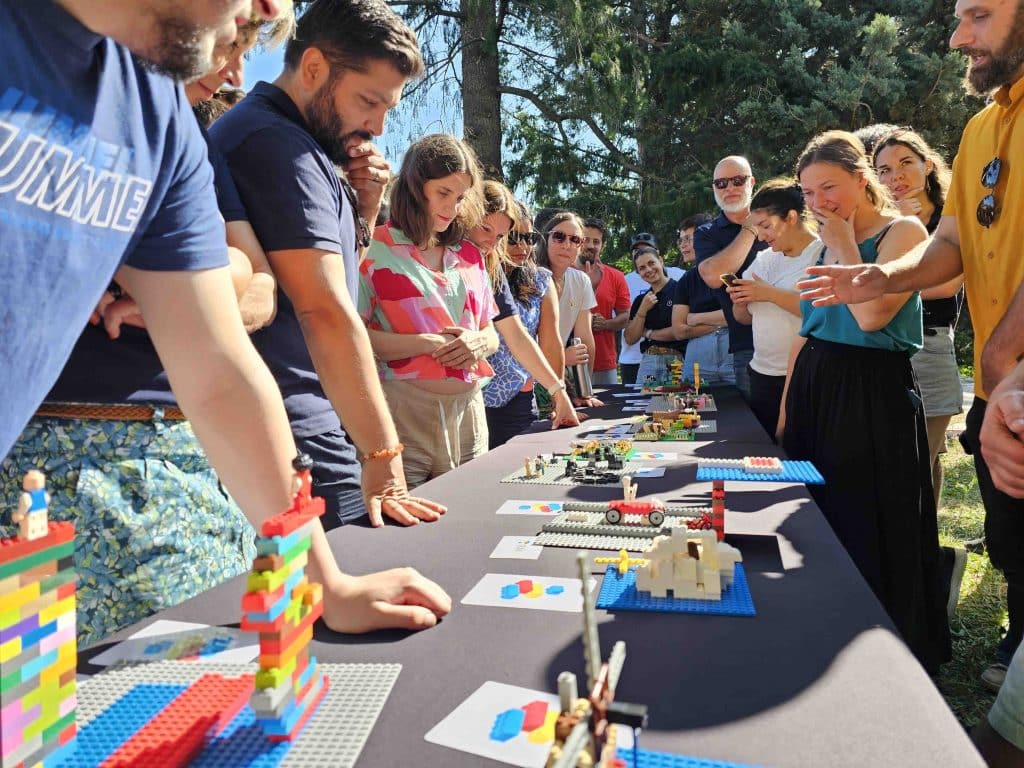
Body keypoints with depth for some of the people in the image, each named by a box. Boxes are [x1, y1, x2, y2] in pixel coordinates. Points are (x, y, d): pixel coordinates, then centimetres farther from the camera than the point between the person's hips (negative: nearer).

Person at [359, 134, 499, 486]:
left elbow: (491, 335, 19)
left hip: (468, 412, 6)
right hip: (404, 413, -5)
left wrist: (478, 343, -3)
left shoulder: (469, 255, 14)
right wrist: (428, 344, -15)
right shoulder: (376, 249, -3)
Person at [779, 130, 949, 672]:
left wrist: (845, 246, -11)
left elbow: (871, 315, -22)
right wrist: (786, 408, 13)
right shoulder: (827, 242, 14)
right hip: (816, 393, 7)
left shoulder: (902, 231, -6)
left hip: (873, 398, -7)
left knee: (871, 535, 2)